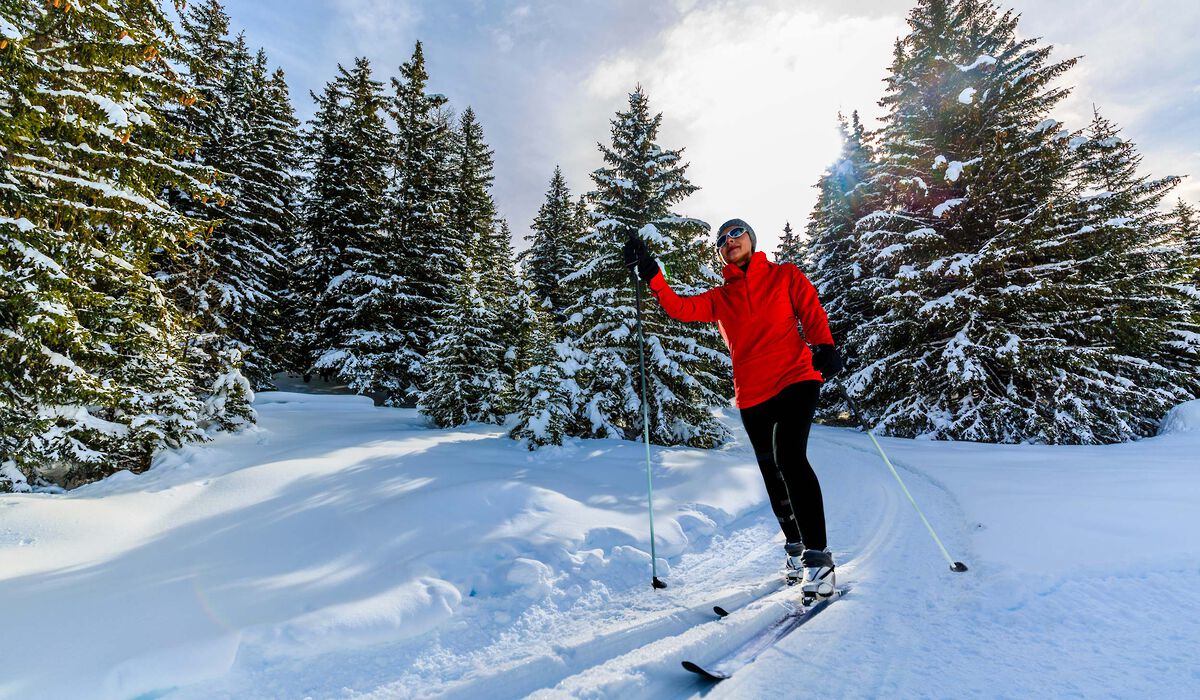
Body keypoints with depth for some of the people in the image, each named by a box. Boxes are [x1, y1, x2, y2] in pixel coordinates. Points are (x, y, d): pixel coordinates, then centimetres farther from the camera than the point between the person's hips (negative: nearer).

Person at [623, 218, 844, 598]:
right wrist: (652, 276, -9)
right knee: (773, 475, 11)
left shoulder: (786, 275, 12)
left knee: (790, 457, -21)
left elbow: (812, 313, 2)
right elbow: (680, 308, 2)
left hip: (795, 378, -3)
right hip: (751, 395, 3)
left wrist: (825, 347, -16)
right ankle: (794, 545, 32)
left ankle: (818, 554, -9)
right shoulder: (719, 298, 15)